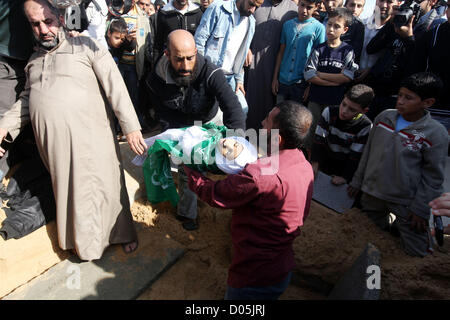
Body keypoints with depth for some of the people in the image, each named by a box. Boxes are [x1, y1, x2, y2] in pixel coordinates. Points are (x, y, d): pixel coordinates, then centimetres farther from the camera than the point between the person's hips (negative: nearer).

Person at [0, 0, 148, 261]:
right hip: (54, 145, 5)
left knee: (104, 187, 4)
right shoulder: (34, 61, 18)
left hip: (90, 139, -5)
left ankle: (123, 234, 26)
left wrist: (131, 128, -16)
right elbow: (26, 99, 22)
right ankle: (86, 241, 33)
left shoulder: (85, 46, -1)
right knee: (70, 192, 13)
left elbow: (115, 85, -9)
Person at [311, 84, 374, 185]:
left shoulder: (365, 127, -20)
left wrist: (345, 177, -24)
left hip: (346, 166, -1)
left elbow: (355, 156, -17)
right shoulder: (329, 112, -17)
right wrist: (314, 163, -23)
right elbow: (318, 139, -16)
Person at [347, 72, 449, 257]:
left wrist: (421, 209, -8)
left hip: (404, 200, -4)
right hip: (372, 193, 4)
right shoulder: (384, 117, -3)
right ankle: (398, 223, 41)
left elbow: (433, 177, -8)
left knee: (416, 252, 3)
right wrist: (357, 181, 10)